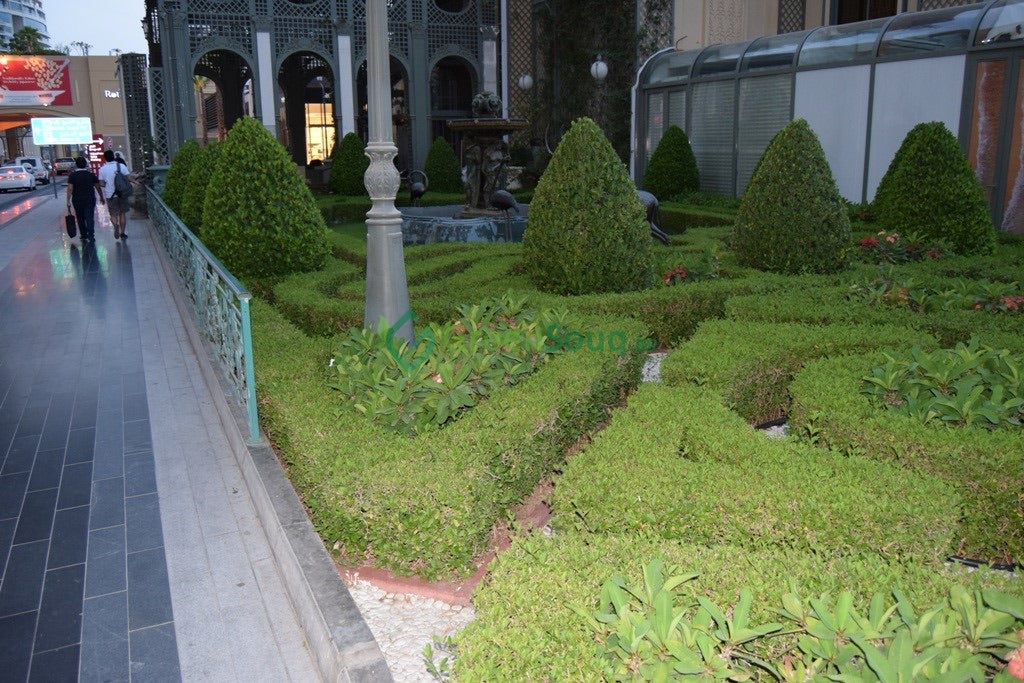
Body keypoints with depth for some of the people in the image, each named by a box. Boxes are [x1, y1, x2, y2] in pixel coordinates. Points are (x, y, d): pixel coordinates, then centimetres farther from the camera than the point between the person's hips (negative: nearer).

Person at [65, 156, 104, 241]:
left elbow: (70, 188, -11)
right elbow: (98, 187, 4)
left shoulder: (72, 175, -4)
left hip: (77, 200, 0)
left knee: (80, 219, 14)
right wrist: (101, 197, 17)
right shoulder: (91, 174, 0)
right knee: (90, 218, -2)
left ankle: (84, 236, 20)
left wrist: (68, 201, -7)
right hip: (90, 199, 0)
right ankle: (91, 236, -13)